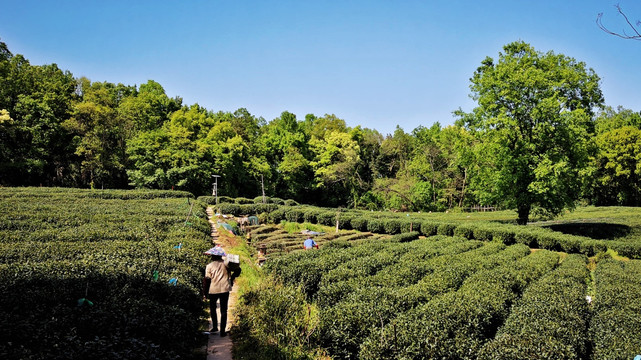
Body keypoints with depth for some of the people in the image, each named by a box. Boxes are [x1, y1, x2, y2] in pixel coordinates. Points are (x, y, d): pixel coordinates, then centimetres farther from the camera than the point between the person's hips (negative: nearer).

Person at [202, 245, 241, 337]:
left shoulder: (209, 266, -4)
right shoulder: (226, 263, 0)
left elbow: (206, 280, -5)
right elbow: (238, 270, -4)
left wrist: (204, 293, 3)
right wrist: (231, 278, 10)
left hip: (213, 290, -1)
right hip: (225, 290, 1)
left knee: (212, 309, 21)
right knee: (223, 310, 6)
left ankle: (215, 327, 25)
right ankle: (223, 331, 5)